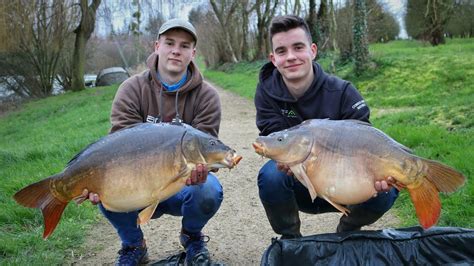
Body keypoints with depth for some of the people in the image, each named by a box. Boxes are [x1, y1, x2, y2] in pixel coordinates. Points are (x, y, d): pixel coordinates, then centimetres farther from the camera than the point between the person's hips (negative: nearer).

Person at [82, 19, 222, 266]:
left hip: (183, 185, 0)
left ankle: (192, 237, 5)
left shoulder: (206, 96, -8)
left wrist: (197, 169, -42)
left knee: (208, 191, -33)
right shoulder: (132, 89, -7)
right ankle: (133, 245, 5)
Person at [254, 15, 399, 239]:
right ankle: (290, 237, -2)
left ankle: (347, 232, 9)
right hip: (298, 187, 0)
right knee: (271, 175, -32)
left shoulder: (343, 93, -17)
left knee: (384, 191, -25)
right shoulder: (267, 91, -13)